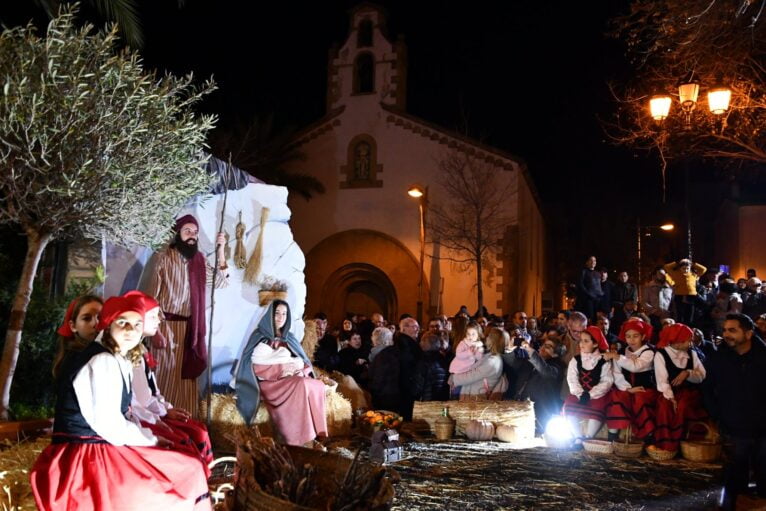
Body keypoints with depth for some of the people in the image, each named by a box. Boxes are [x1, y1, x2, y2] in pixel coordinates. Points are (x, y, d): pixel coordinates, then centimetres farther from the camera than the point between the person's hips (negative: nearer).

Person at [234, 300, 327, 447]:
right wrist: (281, 368, -14)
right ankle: (303, 442, -35)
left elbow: (303, 362, 13)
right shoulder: (260, 337, 5)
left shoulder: (289, 338, 21)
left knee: (318, 385, -27)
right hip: (270, 382, -5)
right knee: (302, 386, -34)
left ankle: (314, 437, -33)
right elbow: (256, 367, -6)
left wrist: (299, 368, -10)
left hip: (292, 380, 5)